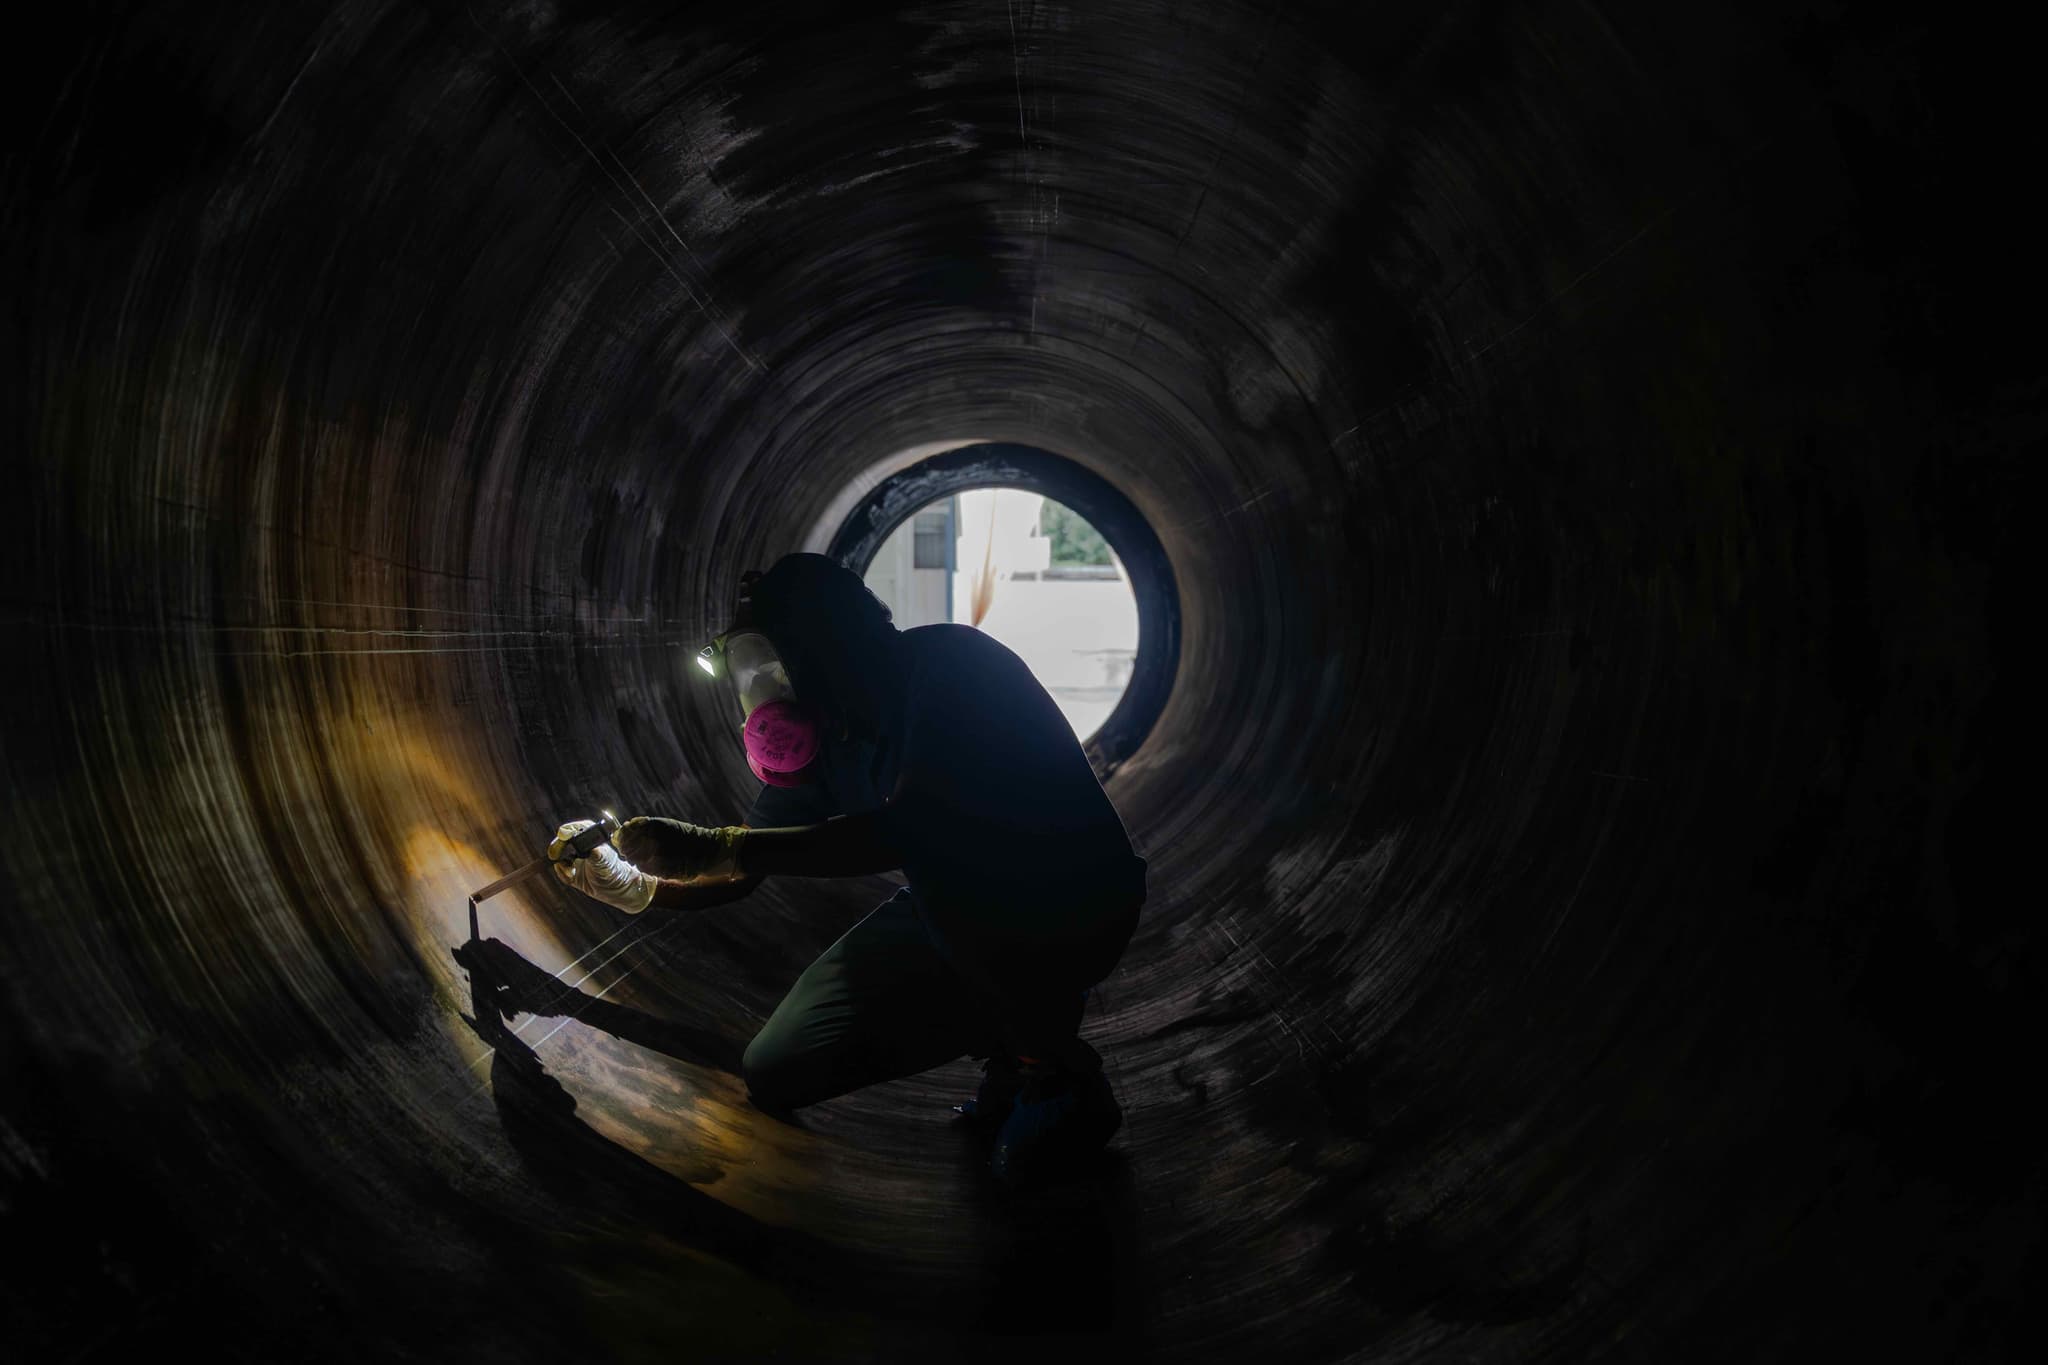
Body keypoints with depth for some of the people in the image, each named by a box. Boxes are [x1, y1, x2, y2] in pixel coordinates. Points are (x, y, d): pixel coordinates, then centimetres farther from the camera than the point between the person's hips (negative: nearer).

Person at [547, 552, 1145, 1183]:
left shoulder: (948, 662, -24)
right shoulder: (820, 745, -1)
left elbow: (910, 829, -38)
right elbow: (740, 876, 7)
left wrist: (718, 846, -37)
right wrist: (639, 887, -13)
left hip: (1076, 902, -7)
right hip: (954, 914, 7)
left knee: (936, 856, -39)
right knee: (775, 1073, 1)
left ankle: (1058, 1065, -15)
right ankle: (1007, 1041, 12)